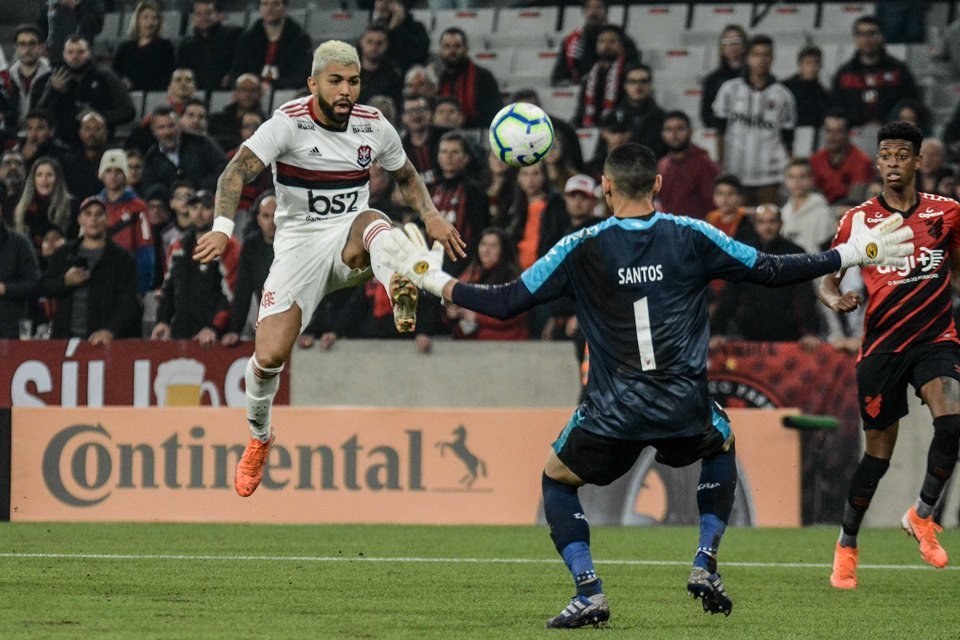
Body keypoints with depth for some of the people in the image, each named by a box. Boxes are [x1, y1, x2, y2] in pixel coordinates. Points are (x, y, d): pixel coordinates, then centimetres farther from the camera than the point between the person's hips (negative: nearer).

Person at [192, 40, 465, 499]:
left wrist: (431, 216, 3)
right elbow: (238, 169, -23)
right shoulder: (290, 123, -11)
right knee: (269, 356, -12)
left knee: (372, 220, -37)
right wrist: (222, 227, -39)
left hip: (350, 240, 1)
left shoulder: (374, 127, 1)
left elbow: (406, 176, 21)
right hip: (300, 244, -1)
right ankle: (258, 440, 20)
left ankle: (402, 295, -70)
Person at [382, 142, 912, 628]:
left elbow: (506, 302, -2)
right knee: (722, 448, 35)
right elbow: (770, 271, 5)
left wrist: (435, 281, 11)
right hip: (685, 408, 2)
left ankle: (588, 593, 2)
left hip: (613, 415, -2)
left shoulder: (583, 248, -3)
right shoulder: (692, 237, -1)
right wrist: (850, 254, 16)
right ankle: (706, 566, 21)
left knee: (556, 478, 22)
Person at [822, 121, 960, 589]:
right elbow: (828, 279, 5)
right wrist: (835, 299, -17)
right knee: (878, 453, 3)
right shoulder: (858, 219, 0)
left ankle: (922, 514, -3)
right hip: (881, 346, -1)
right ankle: (846, 546, 23)